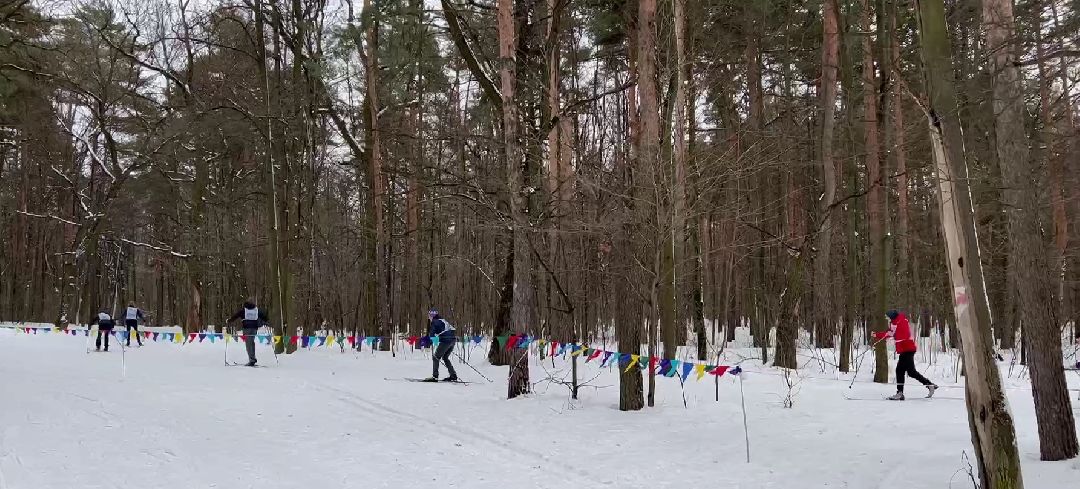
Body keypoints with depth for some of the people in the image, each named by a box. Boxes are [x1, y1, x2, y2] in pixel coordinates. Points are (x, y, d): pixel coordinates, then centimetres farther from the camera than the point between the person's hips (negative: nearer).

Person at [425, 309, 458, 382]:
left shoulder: (434, 322, 0)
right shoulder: (443, 320, 24)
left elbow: (432, 335, -6)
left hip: (445, 341, -8)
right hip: (453, 340, 8)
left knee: (436, 357, 4)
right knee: (445, 357, 22)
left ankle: (435, 377, -2)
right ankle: (453, 376, 16)